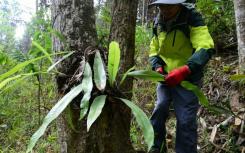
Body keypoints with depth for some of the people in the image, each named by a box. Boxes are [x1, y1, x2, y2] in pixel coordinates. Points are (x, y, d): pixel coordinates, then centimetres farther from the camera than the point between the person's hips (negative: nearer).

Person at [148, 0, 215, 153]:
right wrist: (158, 66, -8)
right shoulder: (158, 23, 5)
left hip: (187, 78, -5)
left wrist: (184, 70, -38)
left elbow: (206, 48, -25)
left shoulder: (192, 19, -14)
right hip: (166, 78, 6)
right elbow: (154, 51, 14)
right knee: (158, 112, 4)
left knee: (185, 121, -7)